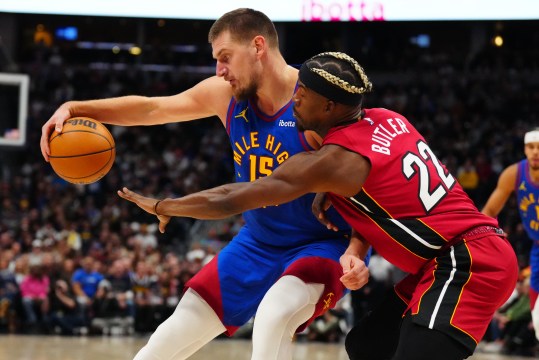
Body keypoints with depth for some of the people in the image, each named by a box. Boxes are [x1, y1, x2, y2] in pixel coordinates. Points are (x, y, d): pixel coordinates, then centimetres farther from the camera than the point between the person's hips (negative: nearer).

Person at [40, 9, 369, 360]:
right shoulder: (225, 94, -5)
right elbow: (151, 108, 5)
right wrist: (74, 109, -6)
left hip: (322, 245, -7)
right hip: (257, 244, 7)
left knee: (273, 318, -35)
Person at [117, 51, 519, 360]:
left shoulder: (332, 161, -15)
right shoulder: (388, 120, 8)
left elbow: (230, 200, -8)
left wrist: (162, 206, 5)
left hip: (468, 263, -10)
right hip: (470, 254, 10)